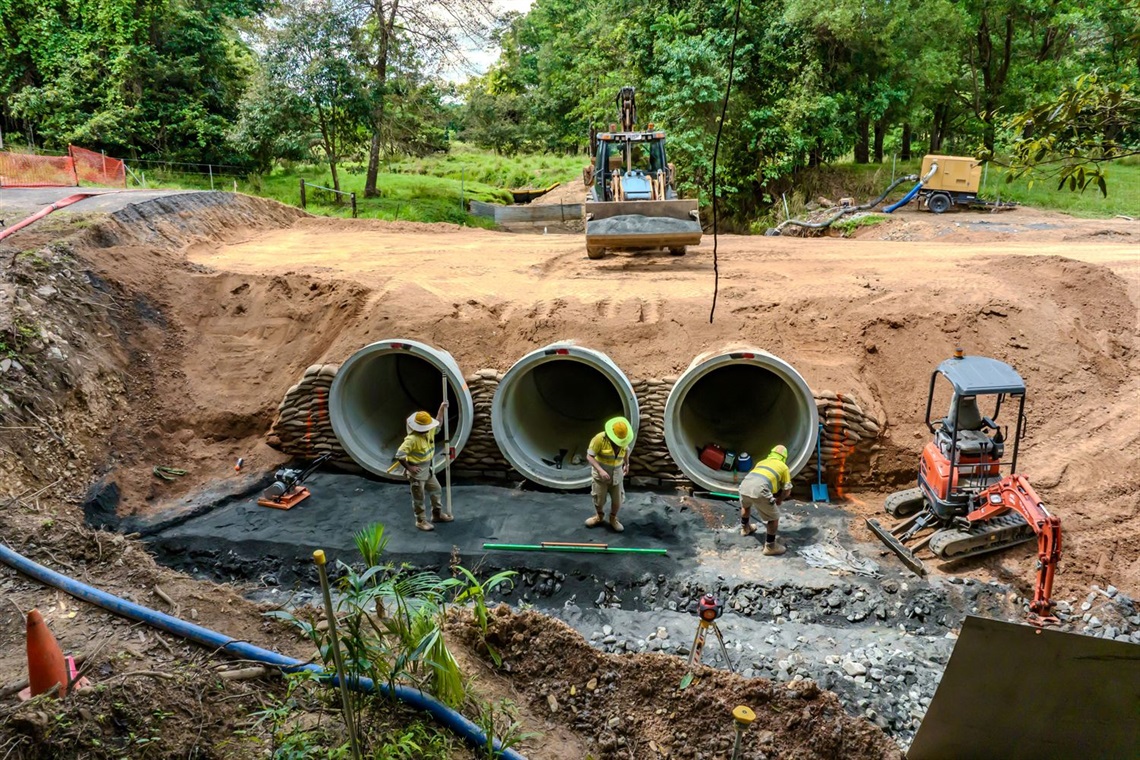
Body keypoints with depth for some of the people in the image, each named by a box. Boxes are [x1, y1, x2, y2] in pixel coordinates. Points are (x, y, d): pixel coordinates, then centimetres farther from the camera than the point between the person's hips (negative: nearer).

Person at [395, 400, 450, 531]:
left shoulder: (429, 431, -6)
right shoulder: (412, 439, -30)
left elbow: (437, 423, 18)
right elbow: (399, 455, -30)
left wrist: (442, 409, 8)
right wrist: (409, 468, -23)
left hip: (428, 469, 9)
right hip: (417, 472, -9)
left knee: (436, 490, 20)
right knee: (419, 498, 6)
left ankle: (437, 514, 37)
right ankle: (420, 521, 21)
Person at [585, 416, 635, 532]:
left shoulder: (623, 439, -5)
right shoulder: (600, 438, -23)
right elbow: (589, 456, -21)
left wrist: (627, 464, 23)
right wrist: (600, 470, -31)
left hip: (616, 475, 4)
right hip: (600, 474, -4)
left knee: (617, 500, 6)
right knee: (599, 500, 7)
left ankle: (613, 519, 33)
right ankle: (599, 517, 36)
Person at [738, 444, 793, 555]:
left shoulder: (762, 462, 35)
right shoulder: (783, 467, 22)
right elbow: (787, 491, 21)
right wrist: (779, 500, 39)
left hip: (744, 485, 6)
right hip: (759, 490, -6)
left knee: (745, 505, 39)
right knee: (774, 518, 14)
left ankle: (745, 528, 61)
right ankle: (770, 546, 20)